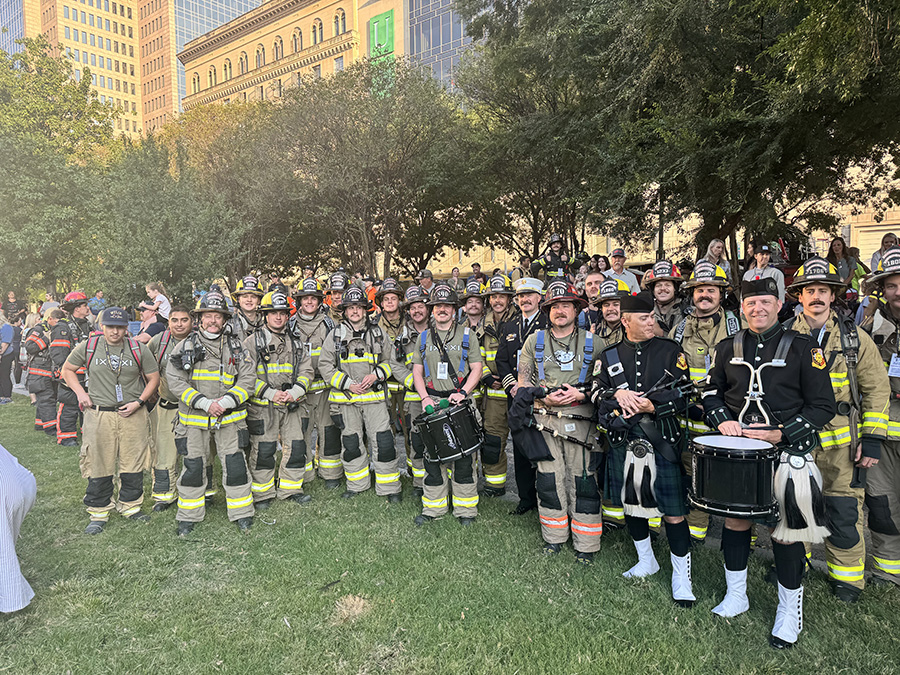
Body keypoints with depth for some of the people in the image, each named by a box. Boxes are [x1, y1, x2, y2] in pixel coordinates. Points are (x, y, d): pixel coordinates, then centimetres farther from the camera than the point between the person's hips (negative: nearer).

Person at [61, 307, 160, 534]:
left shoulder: (138, 349, 2)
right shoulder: (88, 346, 2)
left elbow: (154, 378, 7)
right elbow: (67, 369, 15)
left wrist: (139, 402, -5)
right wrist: (81, 393, 1)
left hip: (133, 415, 1)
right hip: (99, 415, 0)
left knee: (133, 464, 7)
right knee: (99, 465, 5)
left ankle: (130, 505, 26)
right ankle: (98, 513, 21)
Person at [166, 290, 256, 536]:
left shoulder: (236, 347, 6)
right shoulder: (185, 346, 2)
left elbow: (248, 378, 1)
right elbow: (175, 380, -5)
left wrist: (228, 400, -14)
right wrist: (204, 403, -15)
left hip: (230, 418, 1)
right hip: (195, 419, 0)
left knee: (235, 466, 1)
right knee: (193, 467, 6)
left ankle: (242, 514, 16)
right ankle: (189, 516, 24)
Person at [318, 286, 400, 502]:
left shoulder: (378, 333, 6)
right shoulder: (335, 334, 3)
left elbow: (389, 361, 13)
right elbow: (325, 365, 2)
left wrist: (376, 375, -7)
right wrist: (348, 384, -8)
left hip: (374, 396, 0)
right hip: (346, 399, 0)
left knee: (384, 442, -4)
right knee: (351, 443, 10)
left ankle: (389, 488, 10)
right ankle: (357, 484, 29)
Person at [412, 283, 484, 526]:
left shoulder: (467, 334, 5)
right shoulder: (424, 337, 12)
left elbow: (476, 369, 0)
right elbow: (417, 372, 12)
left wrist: (462, 392, -15)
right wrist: (425, 397, -4)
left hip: (461, 403, -2)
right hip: (432, 403, 3)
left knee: (464, 457, 0)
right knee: (432, 456, 6)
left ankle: (465, 509, 12)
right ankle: (433, 507, 19)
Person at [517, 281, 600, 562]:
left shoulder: (592, 341, 6)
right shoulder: (535, 340, 8)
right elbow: (523, 381, 7)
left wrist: (581, 394, -12)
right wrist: (546, 396, -10)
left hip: (581, 420, -1)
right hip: (545, 420, 1)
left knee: (583, 480, 1)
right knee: (549, 478, 6)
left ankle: (586, 545, 14)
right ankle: (554, 536, 23)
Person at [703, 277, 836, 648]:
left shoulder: (803, 348, -3)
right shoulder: (727, 349, 7)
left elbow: (823, 407, -4)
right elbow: (711, 392, 14)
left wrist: (780, 434, -15)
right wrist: (722, 420, -6)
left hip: (788, 452, -3)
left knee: (786, 530, 5)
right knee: (734, 521, 11)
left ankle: (789, 611, 24)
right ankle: (736, 596, 30)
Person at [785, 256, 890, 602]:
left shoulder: (855, 339, 0)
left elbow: (877, 390, 2)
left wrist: (872, 440, -4)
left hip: (841, 444, -1)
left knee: (843, 511, 4)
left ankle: (846, 575, 24)